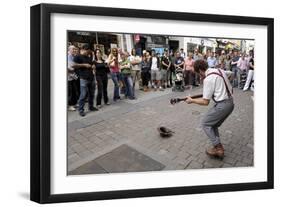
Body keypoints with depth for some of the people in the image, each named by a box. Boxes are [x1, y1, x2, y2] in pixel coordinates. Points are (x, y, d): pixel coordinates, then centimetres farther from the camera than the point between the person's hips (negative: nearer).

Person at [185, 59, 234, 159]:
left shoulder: (208, 79, -18)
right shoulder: (219, 70, 7)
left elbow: (205, 102, -17)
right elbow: (231, 74, 32)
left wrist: (191, 100, -4)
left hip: (222, 105, -9)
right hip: (230, 103, 9)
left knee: (205, 123, 5)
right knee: (213, 125, 19)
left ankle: (218, 148, 2)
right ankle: (218, 147, 19)